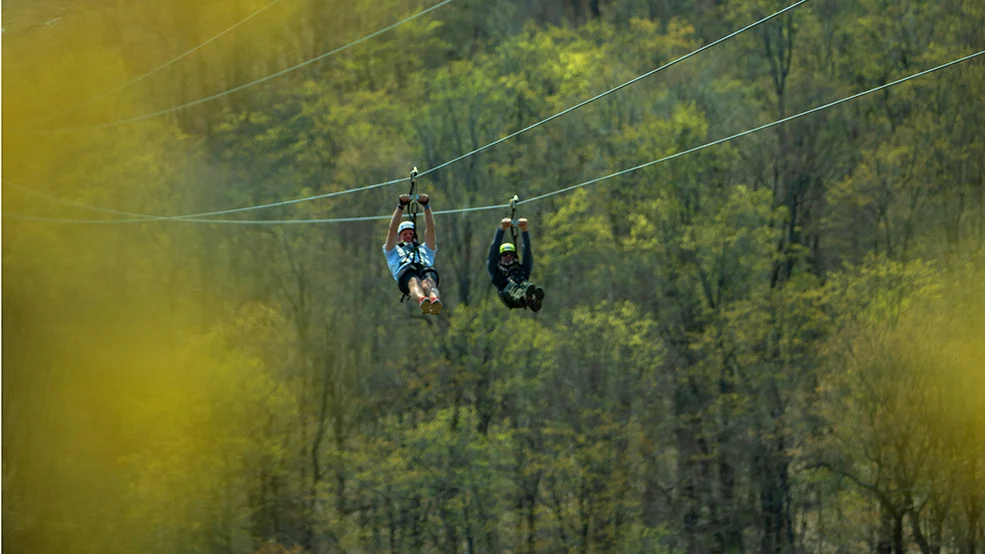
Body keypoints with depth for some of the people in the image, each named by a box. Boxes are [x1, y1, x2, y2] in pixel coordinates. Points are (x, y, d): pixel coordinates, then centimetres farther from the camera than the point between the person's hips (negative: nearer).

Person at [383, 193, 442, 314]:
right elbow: (392, 230, 28)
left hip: (426, 269, 2)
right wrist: (400, 206, 21)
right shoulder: (393, 251, 41)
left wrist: (426, 206, 22)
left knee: (428, 282, -38)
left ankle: (435, 300, -73)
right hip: (404, 270, -2)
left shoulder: (425, 249, 45)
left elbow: (430, 229, 33)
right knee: (414, 281, -40)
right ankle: (422, 300, -75)